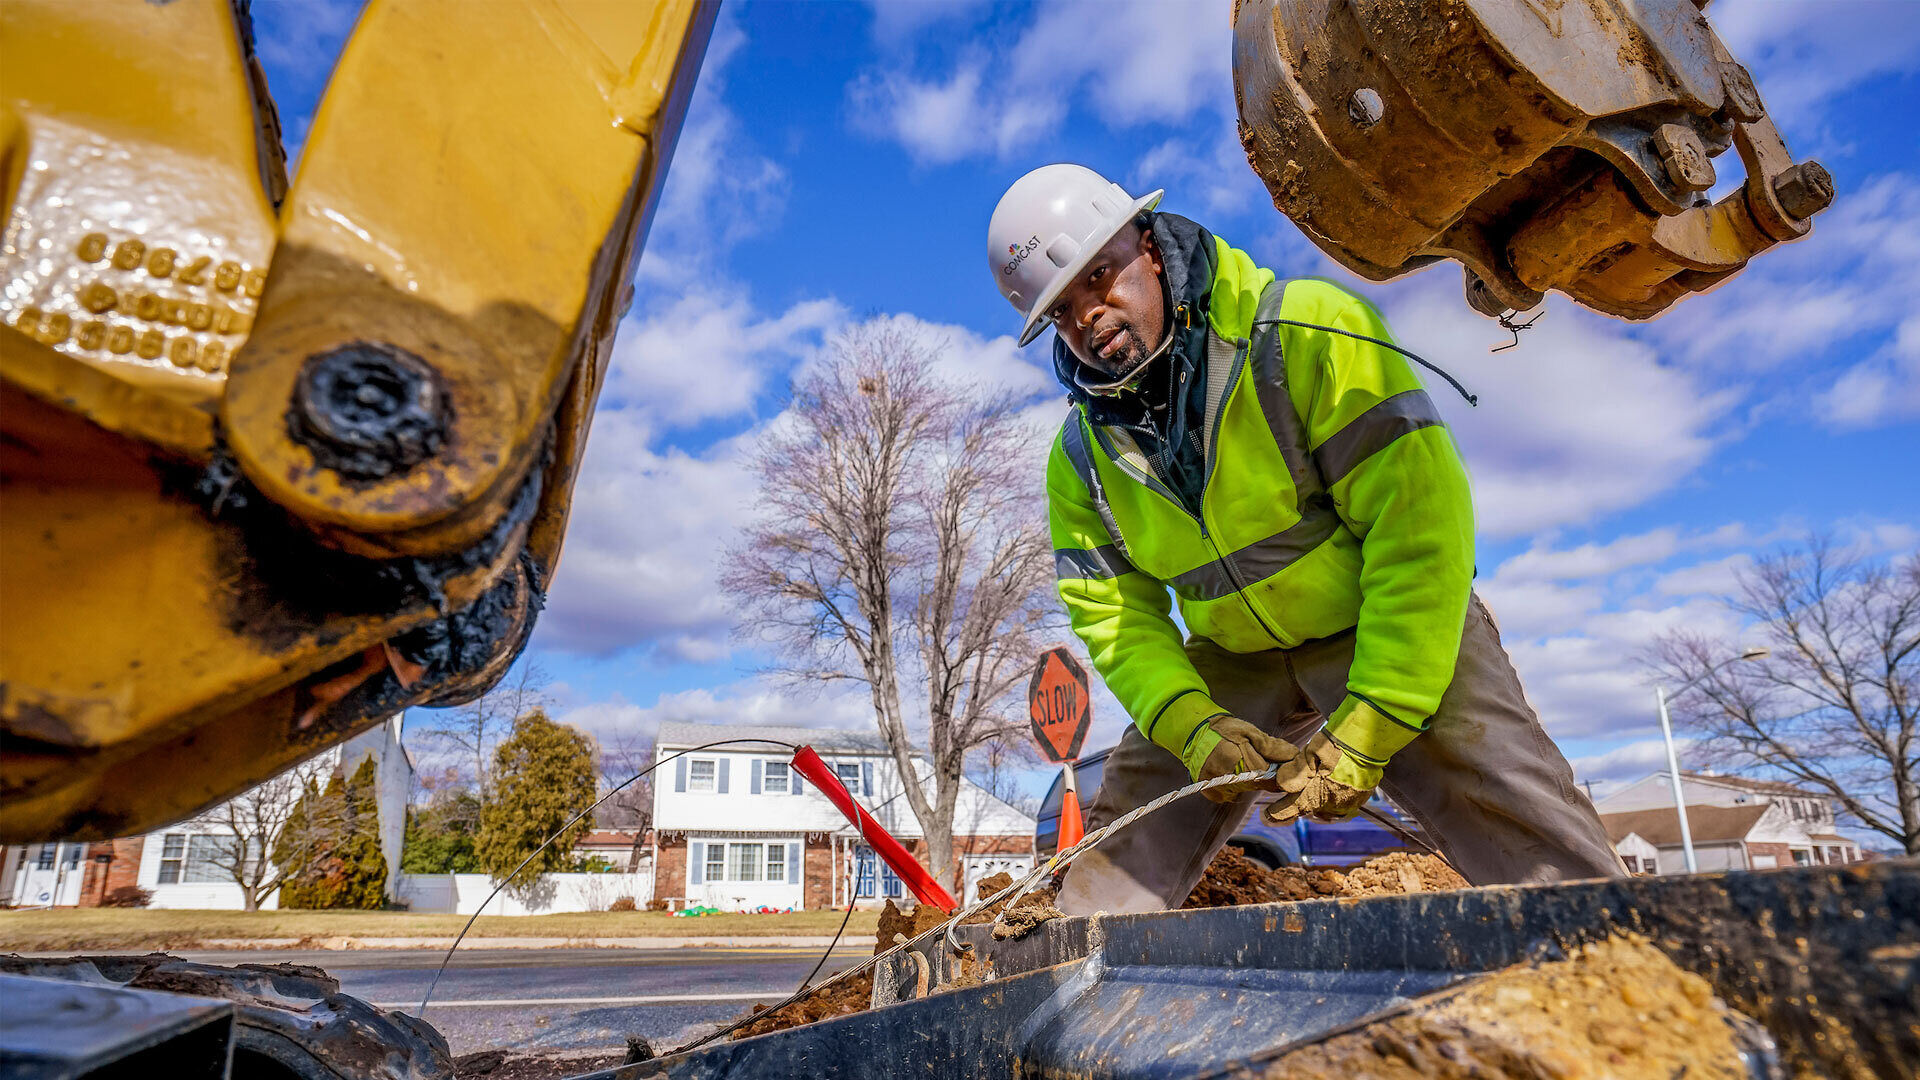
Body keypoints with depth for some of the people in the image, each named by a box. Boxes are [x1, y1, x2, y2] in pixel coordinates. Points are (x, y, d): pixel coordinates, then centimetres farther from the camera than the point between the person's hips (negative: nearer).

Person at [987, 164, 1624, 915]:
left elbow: (1421, 524, -25)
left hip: (1393, 634, -3)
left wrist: (1366, 731, -28)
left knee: (1544, 857, -21)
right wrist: (1191, 726, -23)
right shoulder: (1081, 459, -4)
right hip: (1232, 662, 4)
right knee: (1111, 883, 1)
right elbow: (1115, 619, -2)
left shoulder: (1307, 329, -21)